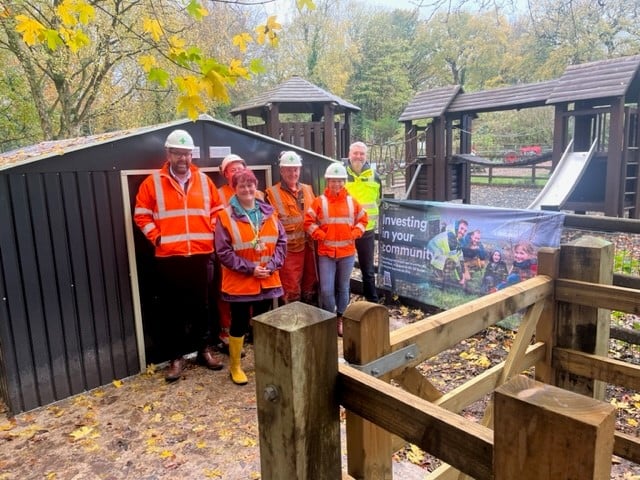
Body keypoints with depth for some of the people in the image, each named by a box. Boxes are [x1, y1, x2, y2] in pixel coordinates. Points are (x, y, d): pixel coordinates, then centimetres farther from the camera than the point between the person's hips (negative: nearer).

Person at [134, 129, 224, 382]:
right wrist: (156, 237, -6)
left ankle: (205, 349, 28)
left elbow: (217, 210, 13)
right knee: (172, 308, 6)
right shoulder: (153, 182, 0)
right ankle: (176, 356, 19)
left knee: (201, 304, 13)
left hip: (200, 255, 2)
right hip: (168, 257, -2)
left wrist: (211, 233, 2)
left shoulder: (204, 180, 7)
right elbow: (141, 214, 2)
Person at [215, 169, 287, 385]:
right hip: (239, 282, -4)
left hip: (267, 280, 4)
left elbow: (281, 241, 5)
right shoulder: (225, 216, -10)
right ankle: (235, 366, 24)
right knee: (239, 324, 7)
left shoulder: (268, 212, 4)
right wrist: (249, 268, -16)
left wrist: (272, 265, -9)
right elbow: (223, 252, -13)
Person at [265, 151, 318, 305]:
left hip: (308, 246, 5)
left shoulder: (307, 189, 12)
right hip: (288, 250, -5)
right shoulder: (272, 193, -5)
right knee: (291, 290, -1)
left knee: (310, 286, 16)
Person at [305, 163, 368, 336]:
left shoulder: (351, 202, 4)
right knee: (326, 289, -4)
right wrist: (320, 235, -11)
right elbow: (308, 221, -3)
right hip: (326, 253, -2)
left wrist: (354, 234, -1)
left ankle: (340, 319, 27)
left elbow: (363, 219, 12)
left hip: (347, 252, 2)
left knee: (343, 288, 12)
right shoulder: (319, 202, -4)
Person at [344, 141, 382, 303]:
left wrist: (373, 218, 14)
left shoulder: (375, 177, 4)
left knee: (368, 269, 12)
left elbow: (378, 200, 18)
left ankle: (372, 302, 25)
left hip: (367, 230, 2)